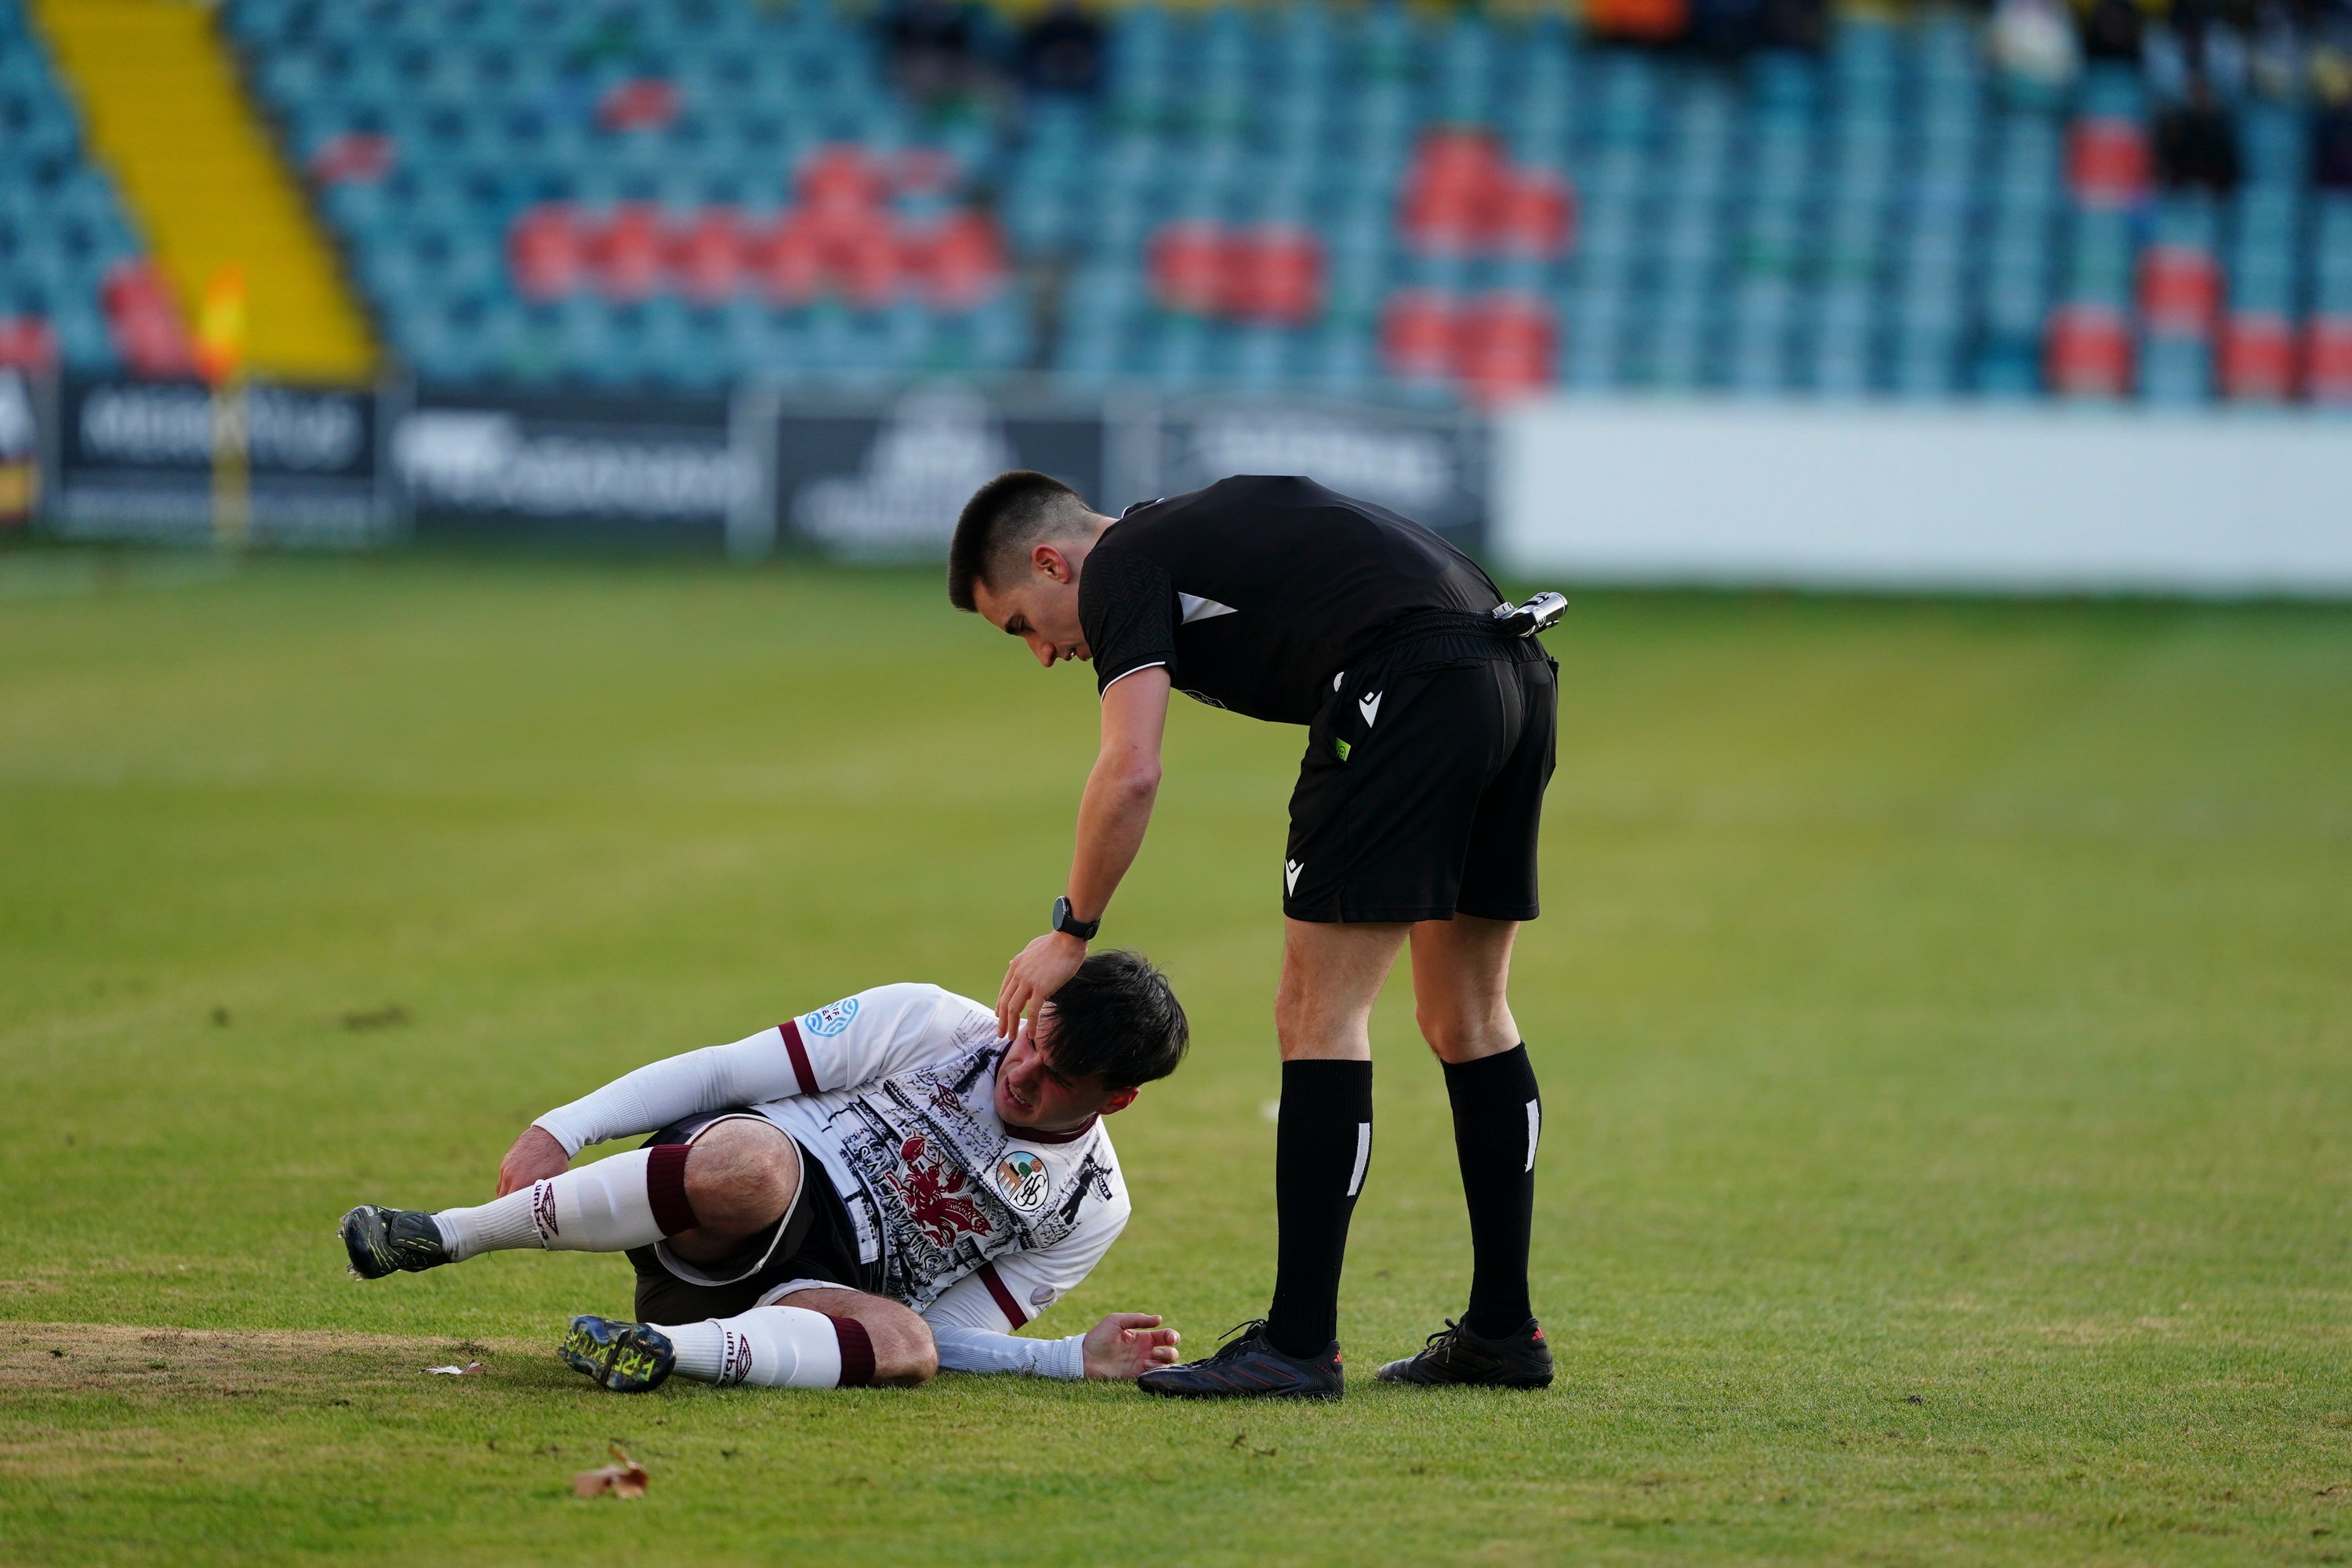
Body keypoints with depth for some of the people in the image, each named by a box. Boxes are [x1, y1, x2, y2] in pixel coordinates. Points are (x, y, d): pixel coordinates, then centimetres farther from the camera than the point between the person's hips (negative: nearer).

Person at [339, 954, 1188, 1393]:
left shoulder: (1090, 1210, 6)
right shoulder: (932, 1023, -1)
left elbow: (943, 1335, 7)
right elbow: (727, 1069, -1)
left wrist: (1077, 1359, -9)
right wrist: (565, 1128, -9)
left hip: (810, 1291, 2)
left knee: (908, 1347, -34)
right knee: (754, 1167, -39)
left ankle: (674, 1348, -50)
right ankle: (445, 1235, -31)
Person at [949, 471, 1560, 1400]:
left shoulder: (1120, 568, 3)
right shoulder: (1198, 528, 30)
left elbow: (1130, 774, -9)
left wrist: (1069, 935, 1)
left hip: (1408, 687, -9)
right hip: (1516, 676, 9)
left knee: (1319, 1016, -5)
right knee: (1467, 1019, 17)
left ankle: (1298, 1345, -7)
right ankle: (1502, 1333, 21)